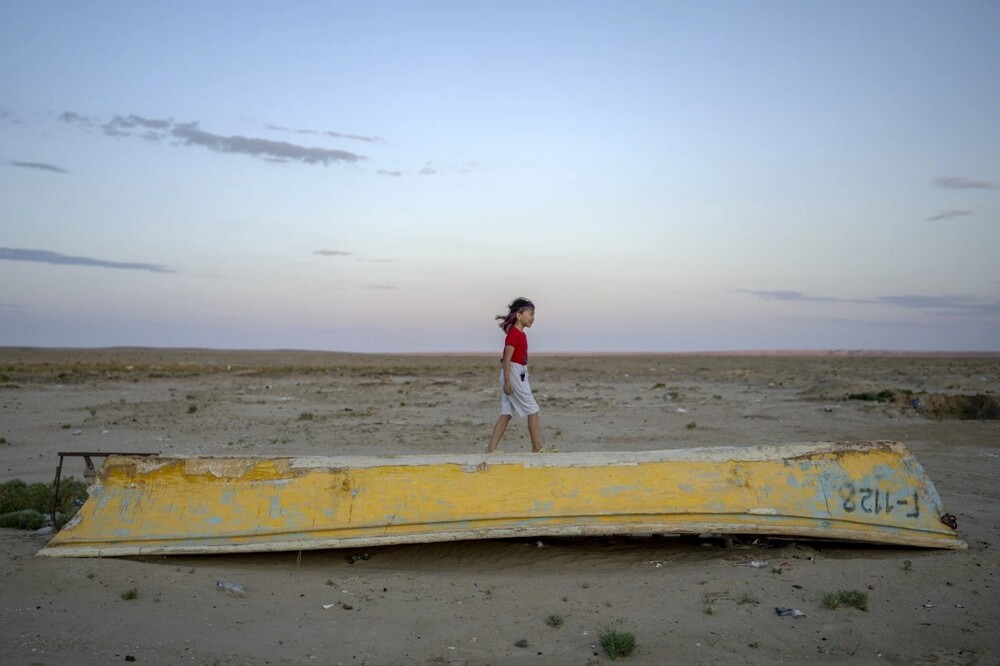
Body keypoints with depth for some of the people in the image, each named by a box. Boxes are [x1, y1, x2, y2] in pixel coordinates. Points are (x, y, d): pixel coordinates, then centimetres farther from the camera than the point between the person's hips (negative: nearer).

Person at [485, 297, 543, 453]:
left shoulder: (521, 334, 14)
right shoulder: (513, 334, -14)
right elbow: (507, 359, -19)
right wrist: (507, 381, -22)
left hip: (520, 374, 9)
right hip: (513, 375, -9)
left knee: (507, 413, 7)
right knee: (532, 409, -2)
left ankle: (491, 448, 6)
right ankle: (537, 448, 5)